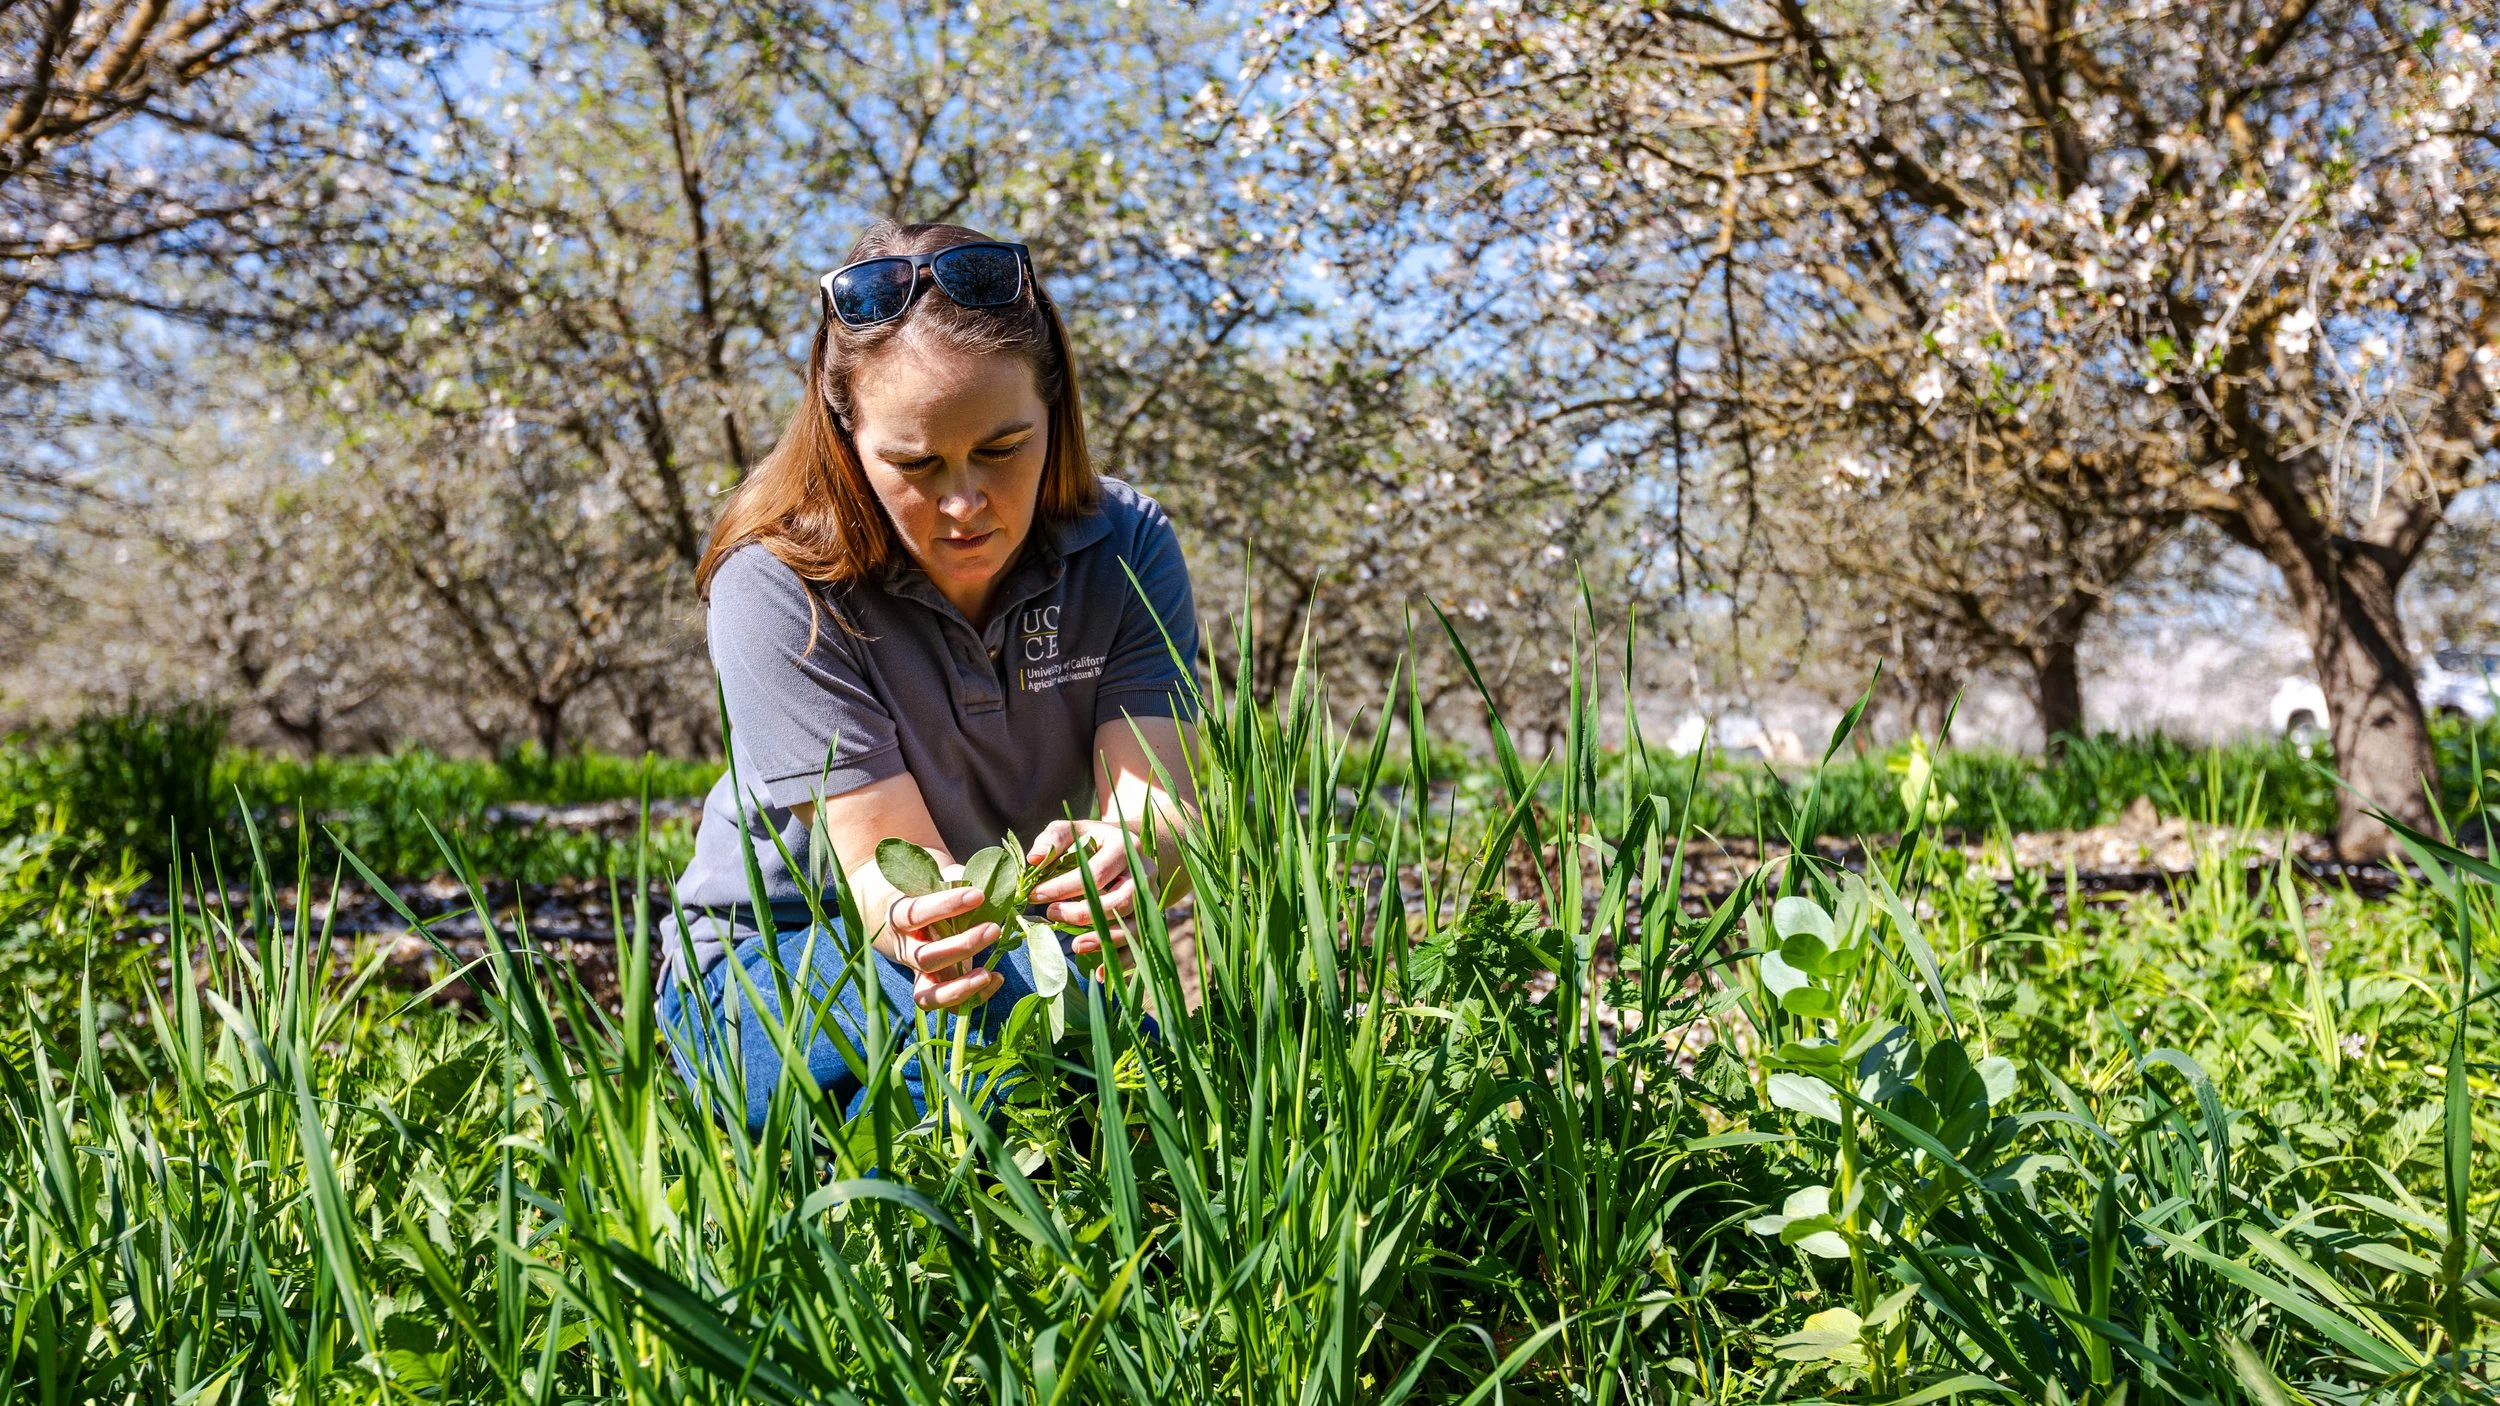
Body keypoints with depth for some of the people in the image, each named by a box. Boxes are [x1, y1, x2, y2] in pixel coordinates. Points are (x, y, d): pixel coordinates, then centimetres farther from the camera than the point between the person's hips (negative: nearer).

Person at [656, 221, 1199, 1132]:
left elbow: (1160, 804, -24)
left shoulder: (1125, 551, -12)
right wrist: (918, 923, -52)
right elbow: (878, 860, -26)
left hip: (1007, 947, 4)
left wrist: (1122, 857, -50)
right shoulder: (778, 585, -21)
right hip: (767, 964, -3)